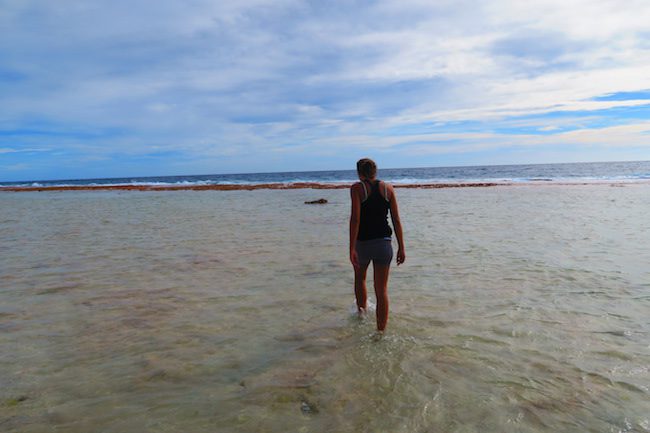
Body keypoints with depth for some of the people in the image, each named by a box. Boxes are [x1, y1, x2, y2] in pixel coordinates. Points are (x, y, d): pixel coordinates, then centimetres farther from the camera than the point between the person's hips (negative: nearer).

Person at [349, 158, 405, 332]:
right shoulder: (388, 188, 5)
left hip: (363, 242, -1)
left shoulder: (357, 188, -4)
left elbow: (355, 218, -15)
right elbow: (396, 220, 3)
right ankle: (381, 331, 6)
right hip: (384, 243, 2)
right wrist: (401, 248, 7)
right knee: (382, 291, 6)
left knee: (359, 277, 28)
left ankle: (362, 313, 39)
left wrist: (352, 249, -16)